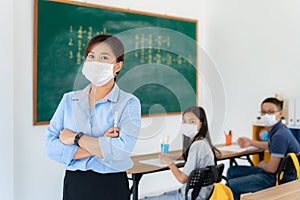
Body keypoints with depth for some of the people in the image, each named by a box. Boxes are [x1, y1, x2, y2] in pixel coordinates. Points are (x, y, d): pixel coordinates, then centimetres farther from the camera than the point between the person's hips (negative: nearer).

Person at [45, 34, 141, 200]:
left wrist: (76, 138, -13)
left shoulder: (129, 103, -8)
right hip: (73, 185, 3)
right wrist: (100, 146, -17)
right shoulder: (69, 100, 3)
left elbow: (120, 150, -21)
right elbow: (51, 147, -7)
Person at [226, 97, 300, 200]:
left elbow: (272, 168, -25)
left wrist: (262, 164, -3)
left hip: (277, 178, -10)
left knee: (231, 185, -10)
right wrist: (251, 142, 21)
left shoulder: (279, 135, -27)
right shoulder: (276, 129, 3)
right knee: (232, 171, 15)